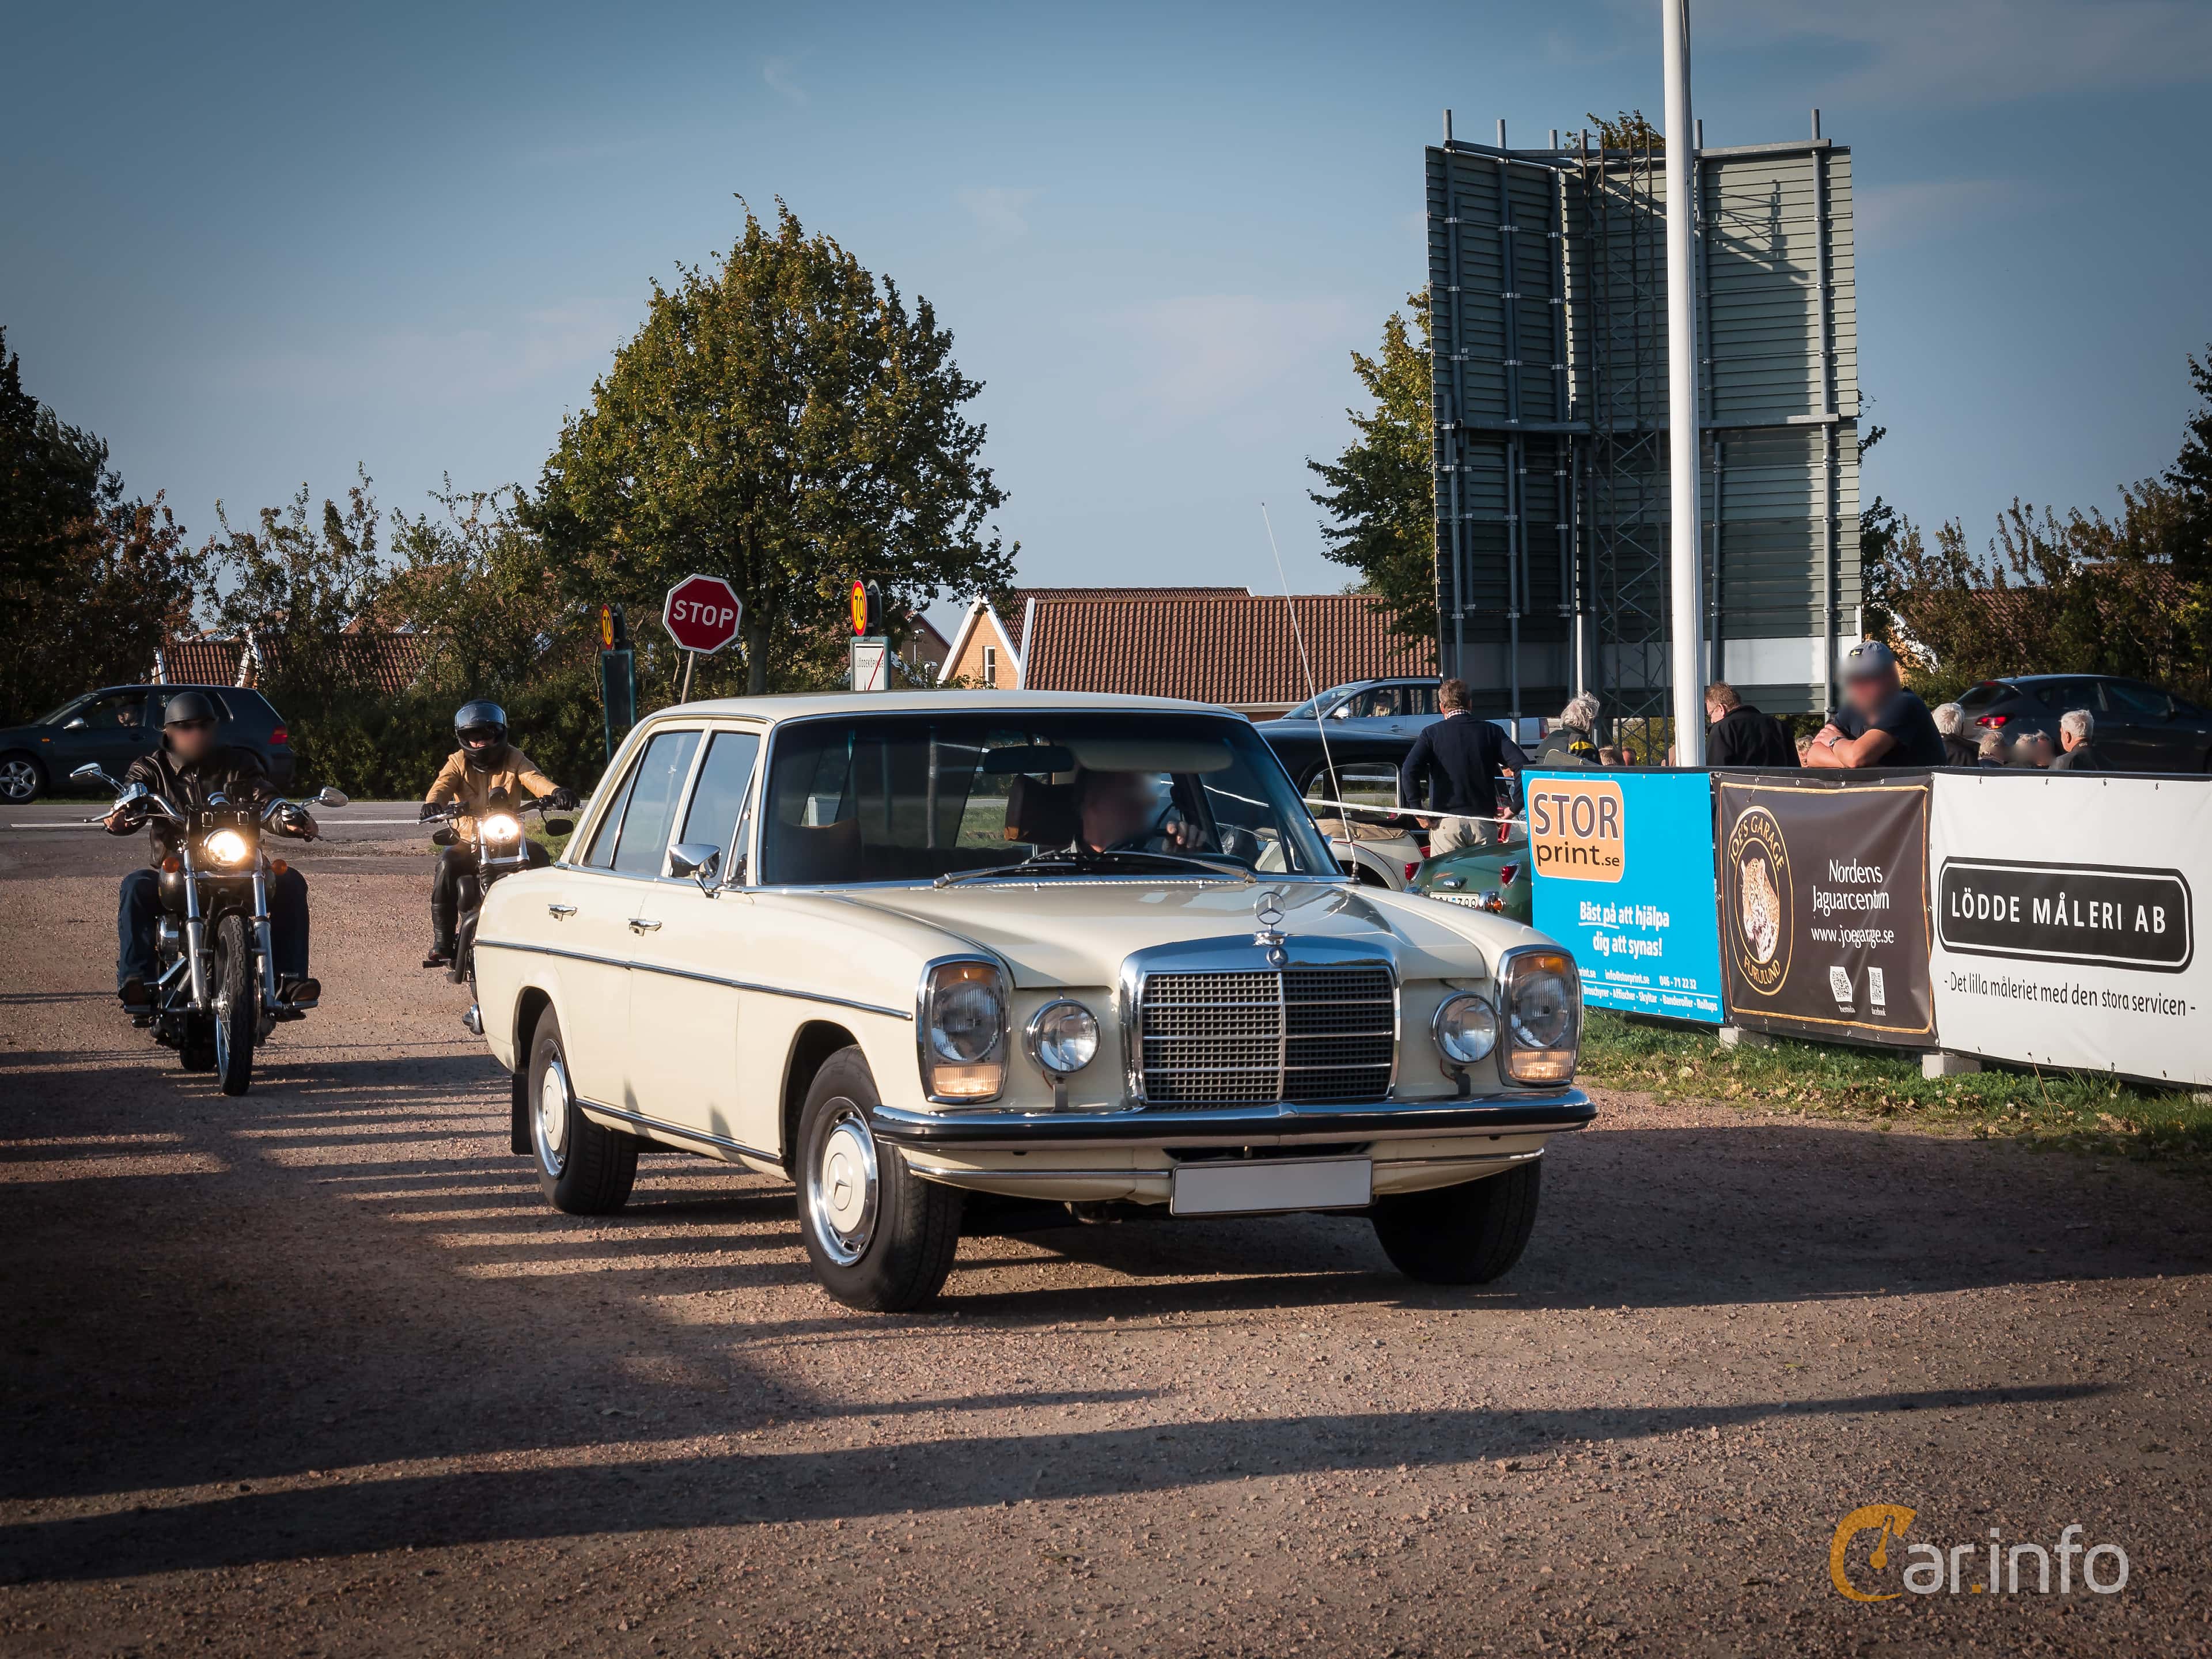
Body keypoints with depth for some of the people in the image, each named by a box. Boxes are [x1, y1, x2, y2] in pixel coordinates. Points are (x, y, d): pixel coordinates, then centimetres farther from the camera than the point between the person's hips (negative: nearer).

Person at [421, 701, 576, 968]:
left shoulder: (514, 759, 7)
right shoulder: (458, 762, 6)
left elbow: (533, 778, -13)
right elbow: (443, 784, -13)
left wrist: (556, 792, -36)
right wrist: (432, 803, -38)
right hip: (468, 841, -1)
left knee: (538, 856, -27)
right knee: (448, 865, -30)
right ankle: (441, 943, -24)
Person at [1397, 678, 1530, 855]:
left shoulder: (1432, 733, 2)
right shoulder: (1490, 732, 7)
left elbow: (1409, 772, -12)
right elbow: (1523, 766, -4)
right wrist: (1514, 806, 0)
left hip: (1446, 823, -2)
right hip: (1483, 823, 2)